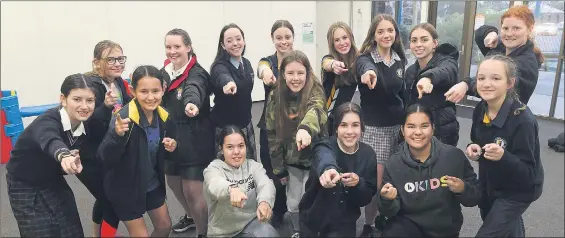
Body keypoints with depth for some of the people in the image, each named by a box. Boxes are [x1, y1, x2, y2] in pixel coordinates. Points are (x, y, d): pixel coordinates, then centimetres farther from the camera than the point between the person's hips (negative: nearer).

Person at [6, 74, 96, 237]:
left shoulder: (86, 126, -12)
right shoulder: (48, 121, -30)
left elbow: (78, 161, -1)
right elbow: (50, 141, -55)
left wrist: (73, 160, -24)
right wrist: (64, 155, -76)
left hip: (53, 182, 5)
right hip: (25, 187, -5)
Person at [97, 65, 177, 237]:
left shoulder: (164, 117, -7)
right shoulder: (124, 117, -26)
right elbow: (105, 159, -32)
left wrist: (171, 148, -14)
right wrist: (117, 135, -48)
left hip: (153, 185, 6)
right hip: (127, 189, -6)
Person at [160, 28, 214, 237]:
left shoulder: (197, 73, -18)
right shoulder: (165, 72, 4)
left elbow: (194, 90, -41)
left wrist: (192, 104, -63)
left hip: (194, 140, -7)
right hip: (171, 137, 8)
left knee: (192, 191, -6)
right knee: (173, 182, 21)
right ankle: (191, 216, 48)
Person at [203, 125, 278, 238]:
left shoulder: (253, 165, 1)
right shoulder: (213, 169, -7)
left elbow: (266, 184, -20)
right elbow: (215, 185, -32)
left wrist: (264, 201, -45)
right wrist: (231, 189, -58)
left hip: (251, 223, 1)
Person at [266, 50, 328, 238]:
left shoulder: (315, 92, -18)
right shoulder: (275, 97, -8)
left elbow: (315, 111, -43)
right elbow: (273, 134, -2)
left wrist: (305, 128, -65)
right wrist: (278, 169, 0)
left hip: (315, 158, -3)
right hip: (292, 161, 3)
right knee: (293, 204, 11)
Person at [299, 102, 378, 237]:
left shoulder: (368, 154, -9)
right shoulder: (325, 147, -19)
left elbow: (367, 198, -5)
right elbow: (325, 159, -44)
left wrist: (358, 183, -25)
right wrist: (328, 169, -66)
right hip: (313, 218, -1)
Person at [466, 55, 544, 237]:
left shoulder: (523, 120, -29)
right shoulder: (480, 109, -10)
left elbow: (527, 172, -26)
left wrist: (503, 157, -44)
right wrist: (473, 149, -15)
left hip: (517, 190, -6)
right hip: (489, 184, 6)